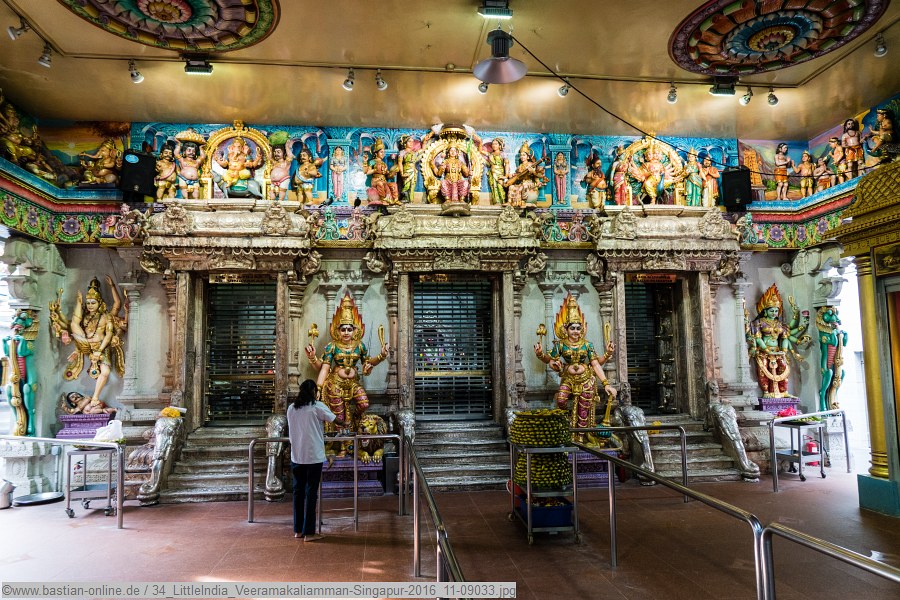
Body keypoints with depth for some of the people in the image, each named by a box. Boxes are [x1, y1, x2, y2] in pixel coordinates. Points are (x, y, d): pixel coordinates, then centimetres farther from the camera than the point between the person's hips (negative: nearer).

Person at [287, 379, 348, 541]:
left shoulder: (291, 408, 7)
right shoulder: (317, 406, -7)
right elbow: (335, 420, 1)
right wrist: (343, 423, 24)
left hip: (296, 456, 5)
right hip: (314, 456, -5)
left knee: (298, 492, 12)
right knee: (311, 493, 1)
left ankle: (298, 530, 20)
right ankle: (309, 532, 5)